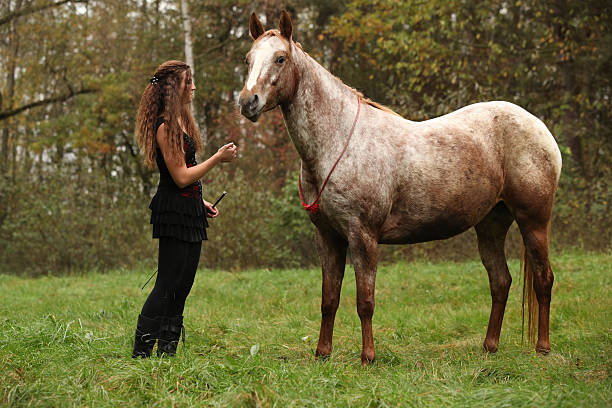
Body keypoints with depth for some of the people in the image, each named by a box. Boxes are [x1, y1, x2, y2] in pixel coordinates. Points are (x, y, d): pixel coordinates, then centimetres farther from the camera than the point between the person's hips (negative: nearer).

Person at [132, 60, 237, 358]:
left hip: (189, 211, 10)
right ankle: (141, 352, -4)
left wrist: (201, 202, 17)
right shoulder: (166, 126, -15)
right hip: (175, 212, -10)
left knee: (182, 285, 10)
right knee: (169, 284, -9)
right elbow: (181, 177, -18)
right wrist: (218, 159, -14)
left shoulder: (181, 122, 17)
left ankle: (167, 351, 14)